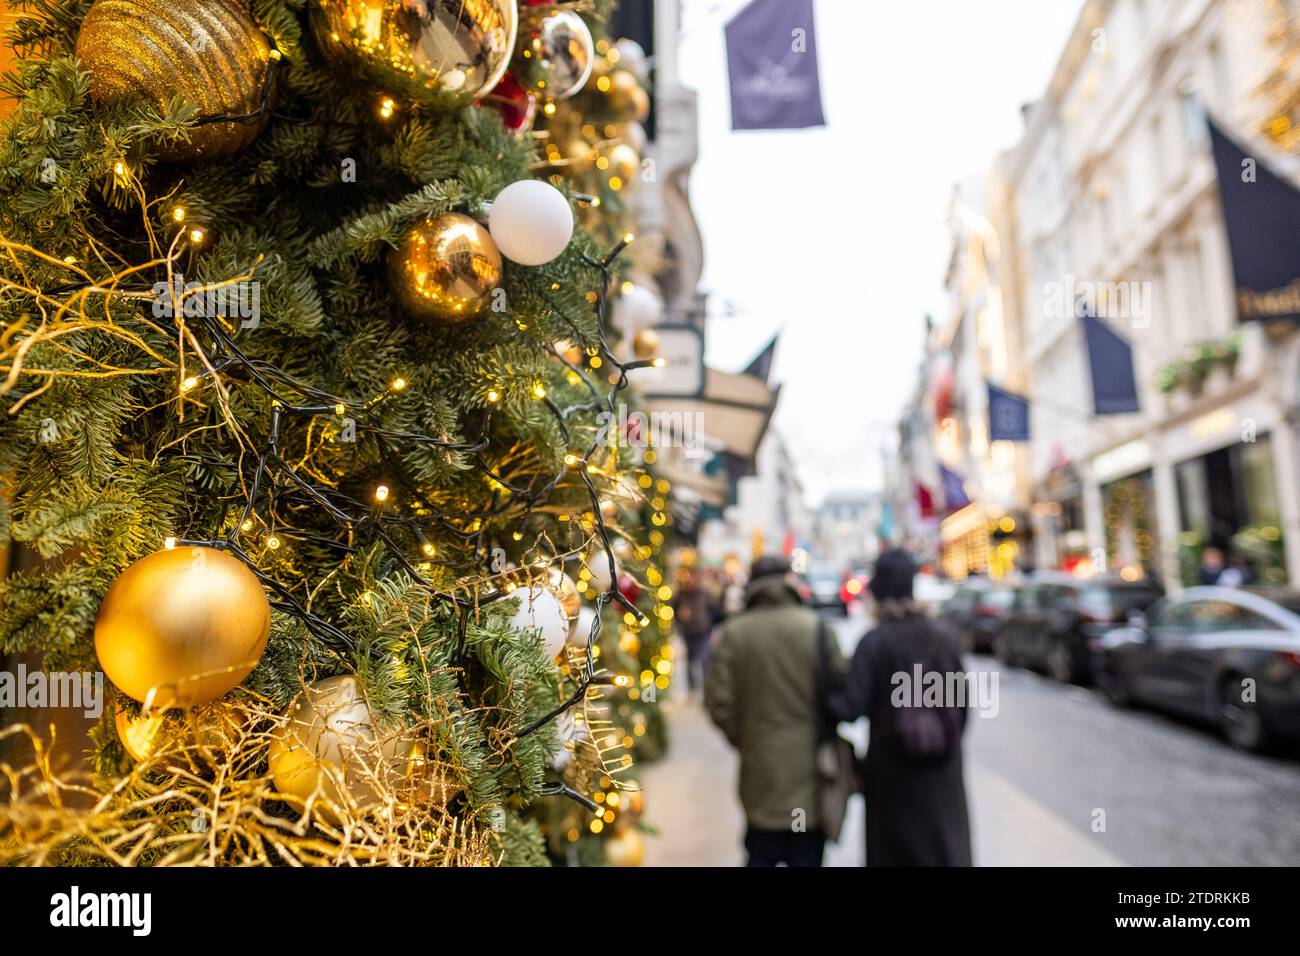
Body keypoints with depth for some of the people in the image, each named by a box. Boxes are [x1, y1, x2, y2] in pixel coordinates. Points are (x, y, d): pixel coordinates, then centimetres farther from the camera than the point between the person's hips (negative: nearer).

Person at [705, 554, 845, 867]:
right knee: (807, 855, 12)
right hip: (810, 767, 0)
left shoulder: (733, 632, -7)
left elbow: (719, 702, -8)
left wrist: (742, 739, 9)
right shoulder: (815, 626, -8)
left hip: (761, 768, 0)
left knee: (761, 854, 15)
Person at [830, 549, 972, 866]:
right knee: (947, 850, 13)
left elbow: (852, 707, -17)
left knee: (893, 851, 13)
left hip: (892, 771, -2)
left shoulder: (873, 643, -12)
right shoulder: (946, 640, -3)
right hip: (943, 773, 2)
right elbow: (962, 706, 1)